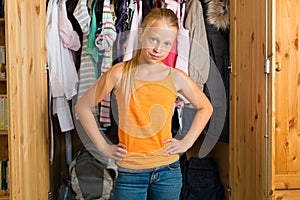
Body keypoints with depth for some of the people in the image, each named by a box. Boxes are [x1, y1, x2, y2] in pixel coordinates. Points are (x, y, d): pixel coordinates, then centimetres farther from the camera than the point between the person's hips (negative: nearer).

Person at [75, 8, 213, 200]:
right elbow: (83, 106, 1)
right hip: (130, 171, -1)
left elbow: (205, 107, 13)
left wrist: (187, 142, 4)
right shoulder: (120, 73, -7)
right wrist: (103, 146, -2)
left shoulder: (176, 78, -2)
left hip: (168, 170, 2)